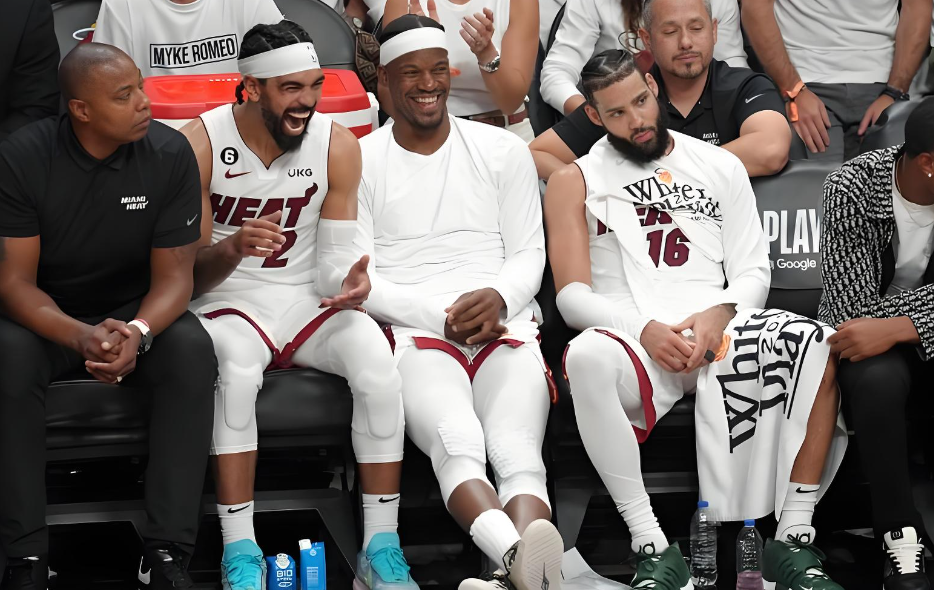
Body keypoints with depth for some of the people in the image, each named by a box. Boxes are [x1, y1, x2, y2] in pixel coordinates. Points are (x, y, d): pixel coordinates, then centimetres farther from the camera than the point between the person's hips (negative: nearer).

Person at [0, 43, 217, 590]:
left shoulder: (170, 153, -12)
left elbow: (174, 275, -10)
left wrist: (137, 334, -33)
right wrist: (80, 337, -37)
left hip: (135, 313, 1)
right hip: (48, 317, -1)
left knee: (193, 351, -30)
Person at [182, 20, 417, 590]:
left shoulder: (338, 146, -2)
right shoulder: (200, 145, -10)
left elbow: (332, 263, 0)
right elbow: (190, 274, -8)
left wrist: (347, 283, -25)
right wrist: (231, 249, -31)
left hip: (306, 302, 3)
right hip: (227, 306, -2)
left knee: (379, 364, -28)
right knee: (237, 369, -37)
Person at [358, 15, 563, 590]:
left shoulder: (504, 151, 19)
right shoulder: (360, 161, 12)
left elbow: (529, 253, 15)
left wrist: (498, 299, -9)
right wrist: (440, 315, -9)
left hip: (503, 327, 3)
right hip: (413, 332, -2)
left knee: (520, 455, -30)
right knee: (459, 449, -35)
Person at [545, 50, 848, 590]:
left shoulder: (719, 166, 21)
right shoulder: (576, 182, 14)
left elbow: (754, 271, 14)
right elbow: (573, 296, 4)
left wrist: (718, 314, -10)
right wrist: (645, 331, -14)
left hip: (719, 326, 2)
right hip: (634, 335, -2)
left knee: (818, 346, -30)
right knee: (588, 356, -40)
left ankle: (794, 539, -25)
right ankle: (653, 546, -33)